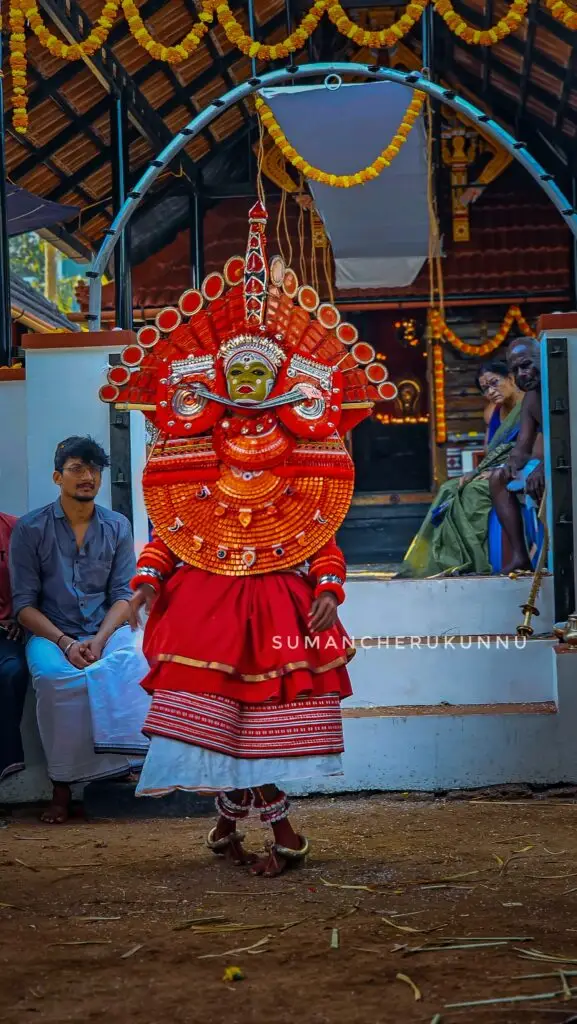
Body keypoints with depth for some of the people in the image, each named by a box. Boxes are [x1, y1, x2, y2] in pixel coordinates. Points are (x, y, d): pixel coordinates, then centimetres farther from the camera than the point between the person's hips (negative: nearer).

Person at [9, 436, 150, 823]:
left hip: (106, 629, 2)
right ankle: (63, 784, -27)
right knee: (54, 675, -35)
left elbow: (123, 595, 3)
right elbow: (24, 604, -3)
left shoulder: (117, 527, 7)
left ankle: (125, 754, -33)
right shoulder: (30, 529, 0)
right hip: (51, 632, -2)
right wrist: (64, 642, -18)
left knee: (131, 663, -34)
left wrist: (99, 639, -16)